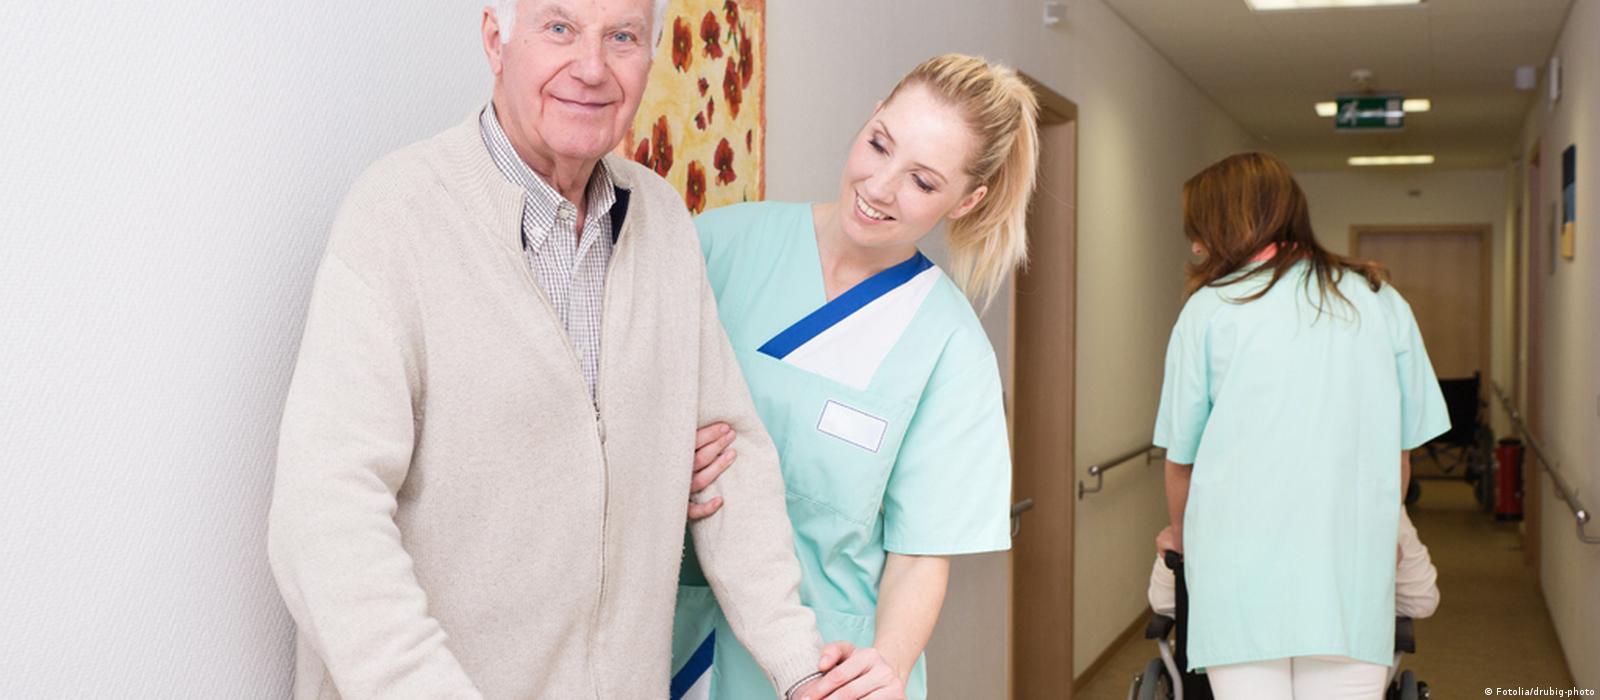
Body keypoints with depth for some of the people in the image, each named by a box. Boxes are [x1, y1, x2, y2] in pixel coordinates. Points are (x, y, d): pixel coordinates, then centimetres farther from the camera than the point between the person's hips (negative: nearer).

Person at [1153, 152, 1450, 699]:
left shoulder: (1211, 308, 2)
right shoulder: (1382, 304, 10)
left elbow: (1180, 456, 8)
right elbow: (1402, 452, 13)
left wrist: (1183, 537, 26)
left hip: (1240, 571, -2)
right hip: (1352, 573, 2)